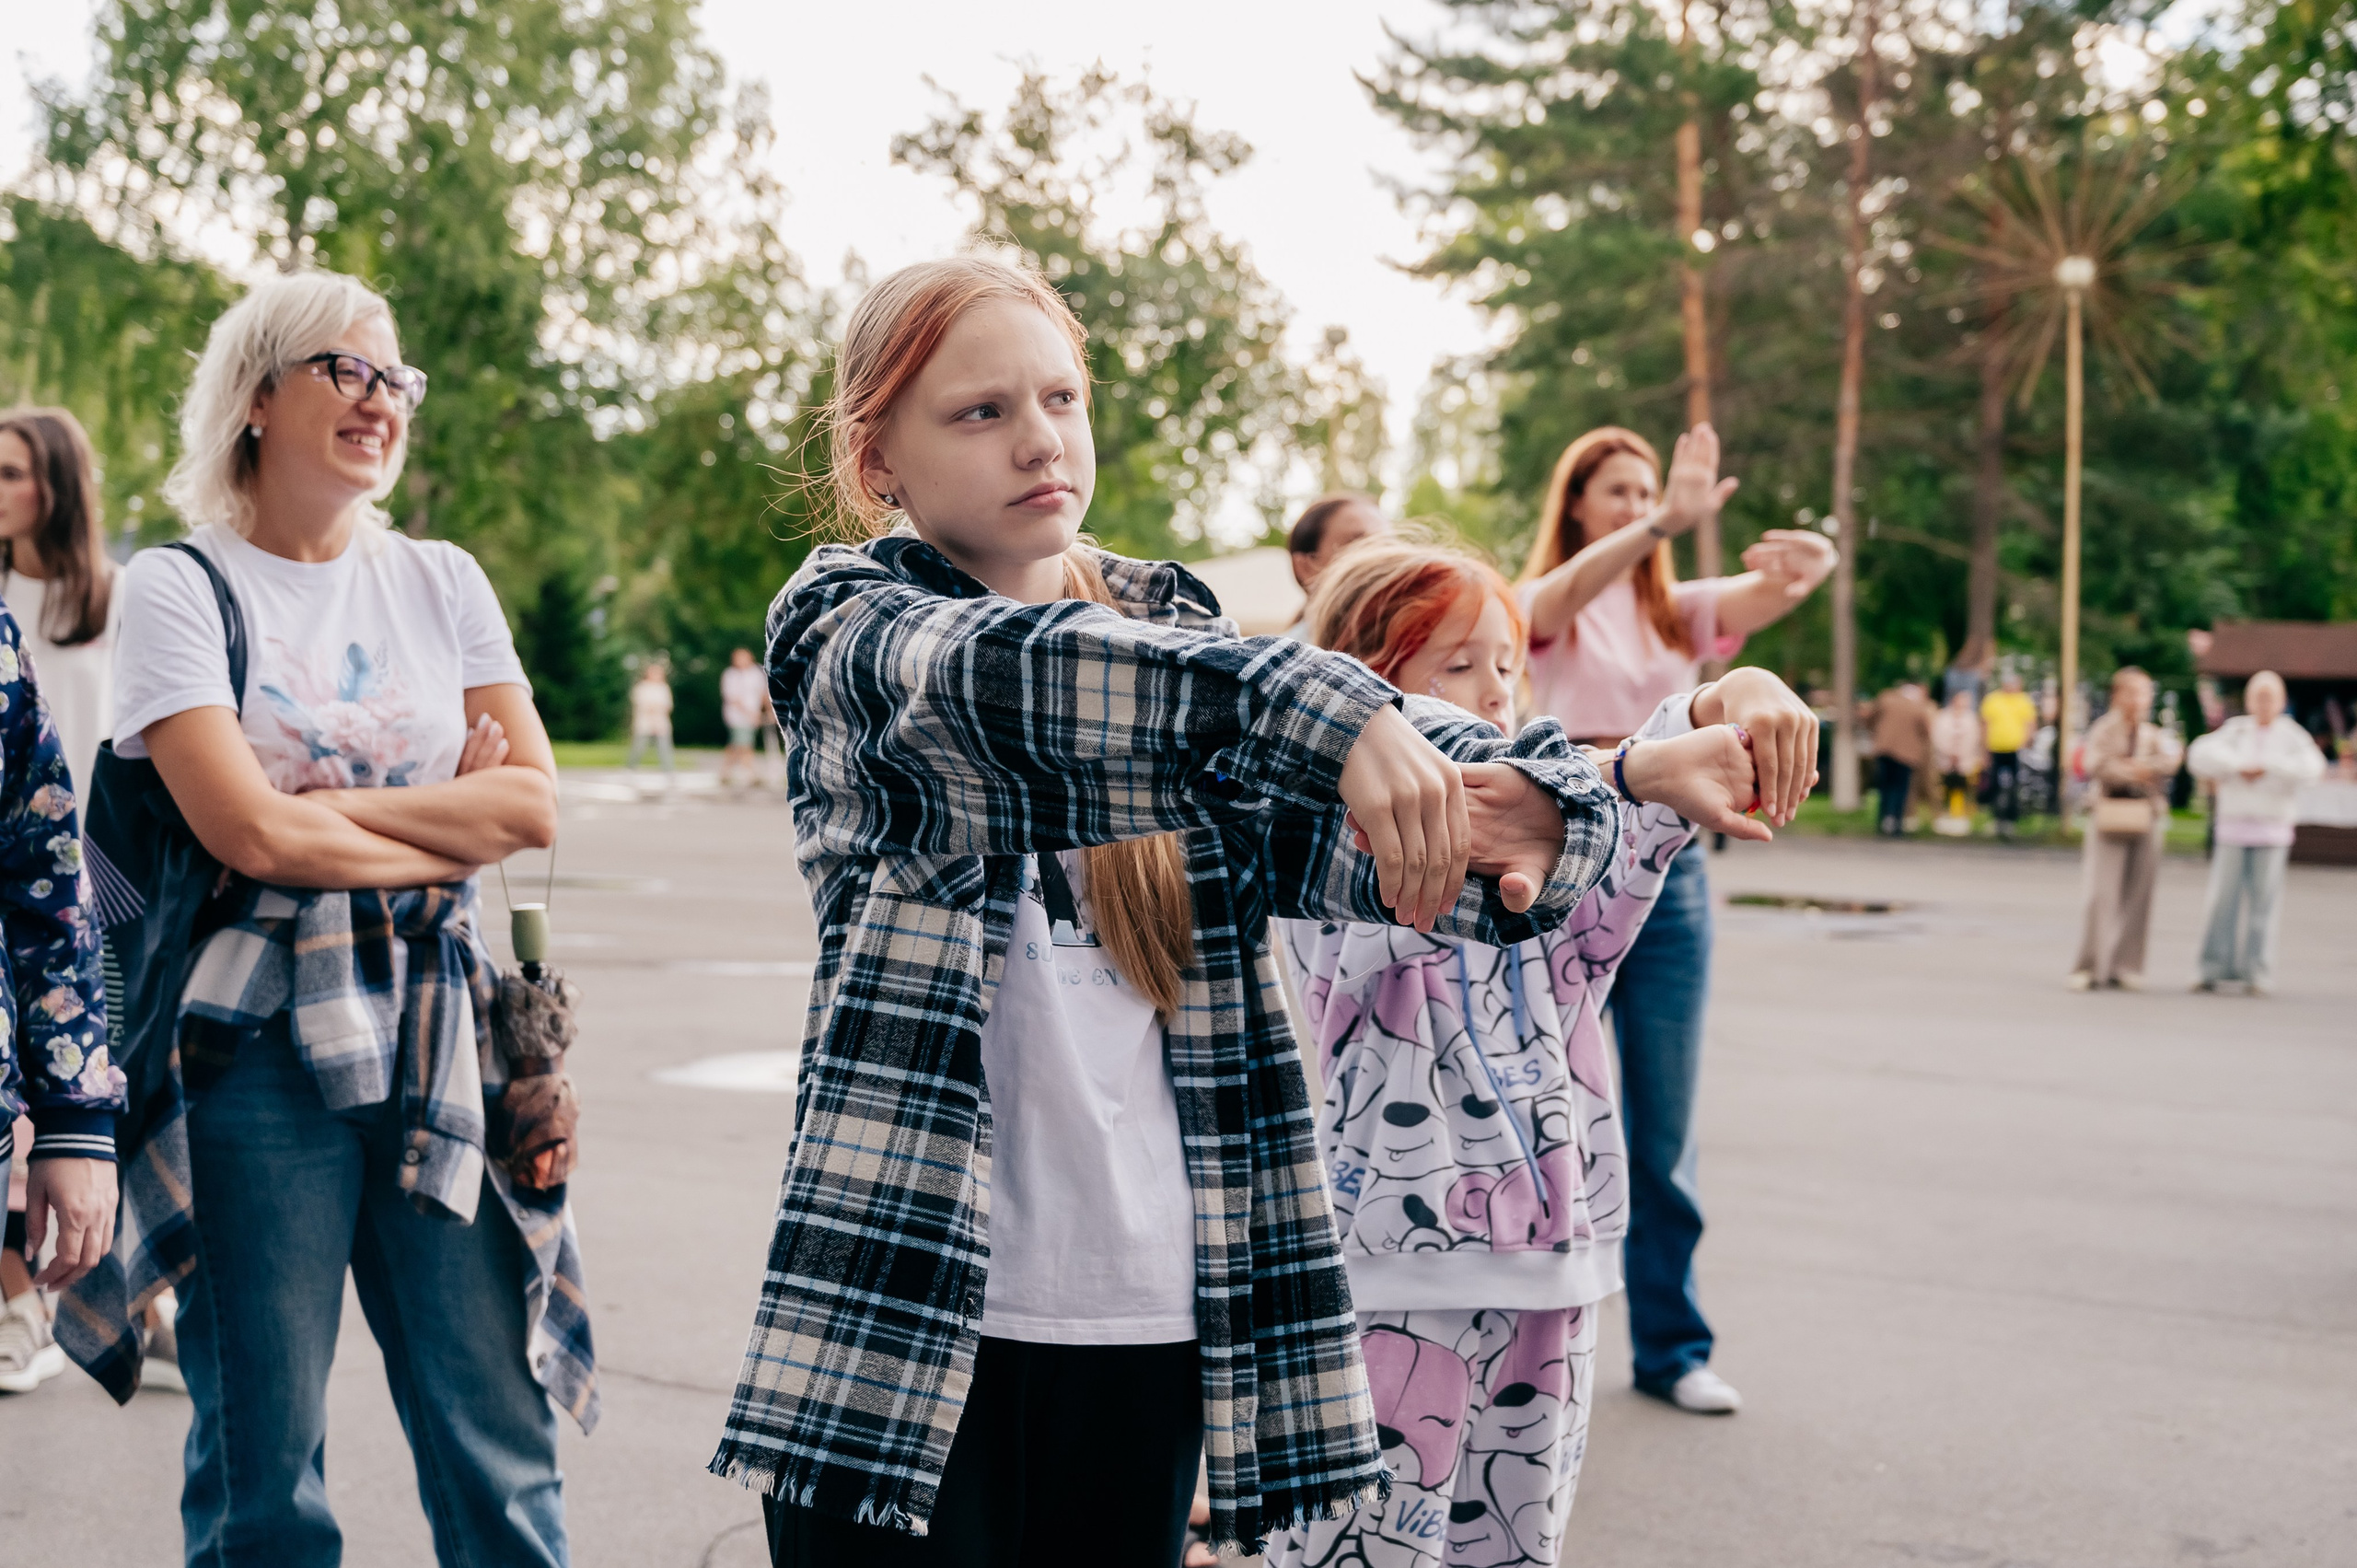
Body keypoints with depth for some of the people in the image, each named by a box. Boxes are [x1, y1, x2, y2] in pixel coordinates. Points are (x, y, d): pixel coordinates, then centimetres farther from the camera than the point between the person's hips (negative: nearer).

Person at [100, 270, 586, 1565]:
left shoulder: (440, 581, 12)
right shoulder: (178, 587, 0)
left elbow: (534, 804, 3)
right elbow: (253, 834, -12)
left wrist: (335, 803, -7)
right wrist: (448, 825, -3)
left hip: (439, 1033, 3)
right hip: (261, 1047, -3)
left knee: (499, 1453, 4)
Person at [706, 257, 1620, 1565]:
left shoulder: (1172, 630, 11)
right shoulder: (846, 632, -1)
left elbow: (1306, 830, -5)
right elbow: (1000, 678, -23)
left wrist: (1513, 815, -27)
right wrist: (1319, 711, -38)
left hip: (1155, 1310, 4)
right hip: (914, 1309, -4)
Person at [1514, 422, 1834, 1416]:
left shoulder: (1678, 612, 12)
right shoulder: (1540, 608, 1)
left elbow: (1763, 596, -7)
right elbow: (1569, 587, -23)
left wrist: (1804, 566, -32)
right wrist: (1666, 522, -40)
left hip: (1668, 873, 4)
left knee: (1664, 1129, 6)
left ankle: (1671, 1345, 15)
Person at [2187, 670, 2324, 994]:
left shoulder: (2291, 736, 4)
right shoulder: (2235, 731, 7)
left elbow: (2311, 767, -14)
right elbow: (2200, 755, -8)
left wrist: (2266, 766, -15)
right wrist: (2240, 766, -16)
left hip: (2272, 832, -1)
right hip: (2233, 826, 1)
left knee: (2262, 903, -2)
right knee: (2222, 899, -3)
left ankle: (2256, 973, 4)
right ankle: (2215, 970, 2)